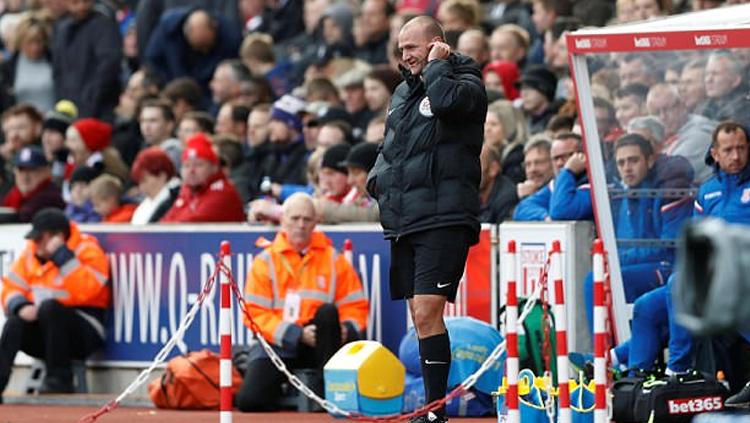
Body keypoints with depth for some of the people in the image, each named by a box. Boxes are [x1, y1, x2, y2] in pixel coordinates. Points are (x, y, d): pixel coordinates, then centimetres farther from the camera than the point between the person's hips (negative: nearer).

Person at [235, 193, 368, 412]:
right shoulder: (266, 261, 3)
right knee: (249, 400, -22)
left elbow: (355, 306, 6)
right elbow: (256, 313, -6)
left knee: (327, 312, -32)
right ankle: (286, 390, 13)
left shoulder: (332, 259, 8)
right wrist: (297, 335, -18)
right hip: (279, 345, -1)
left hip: (318, 344, 1)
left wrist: (347, 329, -18)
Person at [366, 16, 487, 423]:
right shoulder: (403, 92, 21)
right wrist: (379, 176, 12)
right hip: (404, 220, 8)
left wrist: (436, 65, -8)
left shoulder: (466, 84, -3)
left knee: (427, 312, -17)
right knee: (419, 316, 10)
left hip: (443, 218, -8)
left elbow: (446, 100, -27)